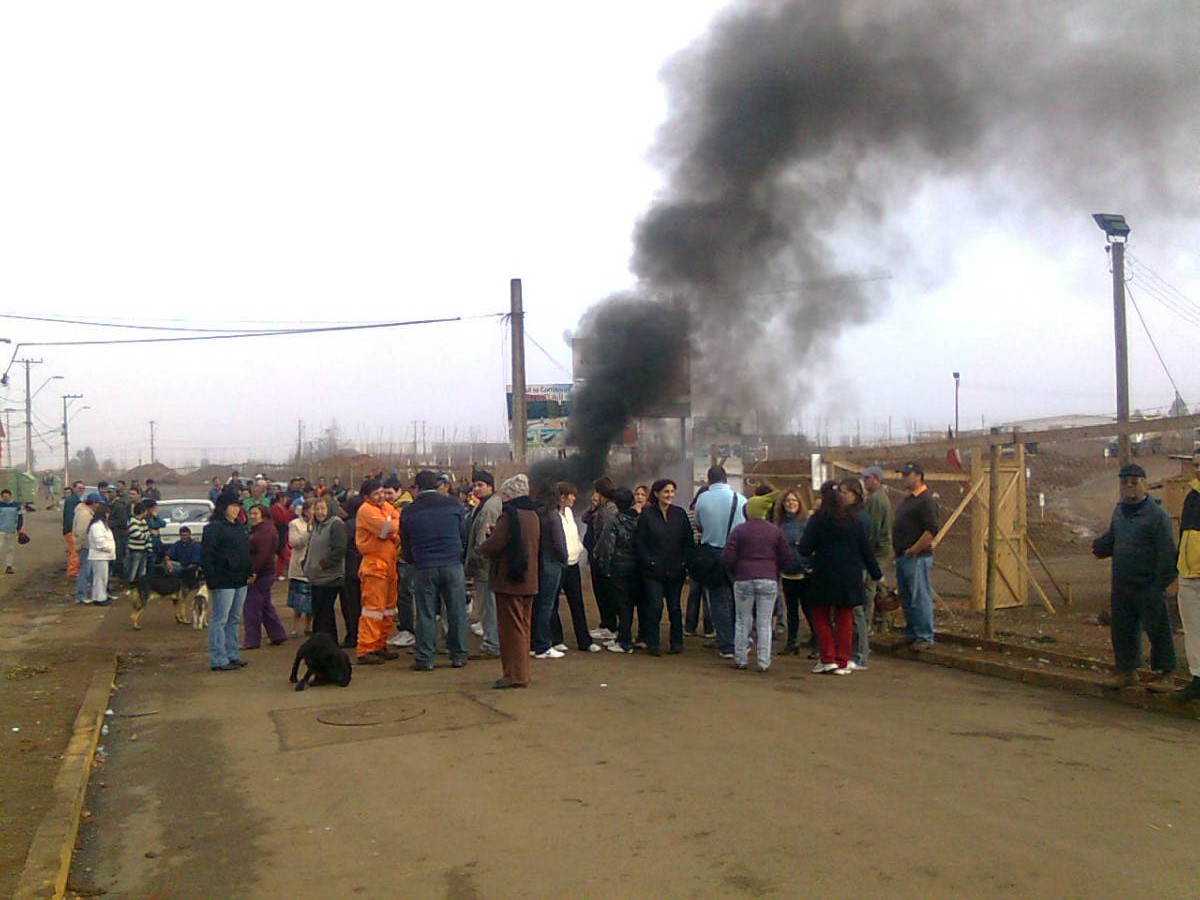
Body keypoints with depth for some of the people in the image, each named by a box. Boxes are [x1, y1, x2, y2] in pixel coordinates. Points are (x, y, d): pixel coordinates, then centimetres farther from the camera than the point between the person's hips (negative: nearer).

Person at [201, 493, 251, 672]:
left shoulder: (239, 528, 17)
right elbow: (208, 555, -16)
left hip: (240, 580, 9)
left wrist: (249, 572, 13)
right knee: (219, 620, -4)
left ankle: (232, 655, 21)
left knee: (234, 620, 13)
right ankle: (218, 660, -1)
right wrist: (212, 580, -22)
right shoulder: (214, 528, -10)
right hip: (223, 581, -9)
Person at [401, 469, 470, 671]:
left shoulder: (409, 513, 1)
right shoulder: (453, 504, -1)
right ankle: (458, 655, 13)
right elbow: (465, 532, 8)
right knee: (456, 611, 8)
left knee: (425, 614, 6)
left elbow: (406, 547, 9)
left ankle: (424, 658, 8)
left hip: (424, 569, 0)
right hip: (453, 564, 0)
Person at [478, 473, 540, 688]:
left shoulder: (509, 516, -17)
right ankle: (522, 672, 22)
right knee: (523, 627, 15)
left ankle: (514, 673, 2)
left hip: (509, 581, -8)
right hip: (528, 580, 8)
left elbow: (492, 548, -20)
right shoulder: (533, 515, 10)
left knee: (511, 628, -1)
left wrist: (482, 545, 4)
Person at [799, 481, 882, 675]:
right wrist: (876, 573, 12)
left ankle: (828, 659, 4)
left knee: (821, 616, 11)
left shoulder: (818, 519, -8)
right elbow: (866, 548, 5)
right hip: (850, 577, 3)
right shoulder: (854, 518, 3)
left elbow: (804, 549, -10)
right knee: (845, 619, 10)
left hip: (824, 577, -3)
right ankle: (842, 663, 9)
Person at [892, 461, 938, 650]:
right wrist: (897, 550, 13)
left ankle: (925, 638, 1)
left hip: (916, 558, -10)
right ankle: (911, 635, 22)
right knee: (906, 599, 14)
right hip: (902, 557, 10)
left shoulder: (926, 500, -13)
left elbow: (931, 531, -21)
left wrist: (913, 550, -17)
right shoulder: (907, 498, 16)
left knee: (919, 599, -5)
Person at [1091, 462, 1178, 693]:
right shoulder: (1119, 511, 12)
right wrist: (1099, 545, 11)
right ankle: (1126, 671, 25)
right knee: (1121, 629, 13)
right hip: (1121, 585, 7)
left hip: (1147, 586, -7)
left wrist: (1161, 583, -17)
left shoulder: (1156, 514, -12)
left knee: (1157, 630, 2)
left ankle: (1165, 675, 13)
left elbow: (1166, 552, -14)